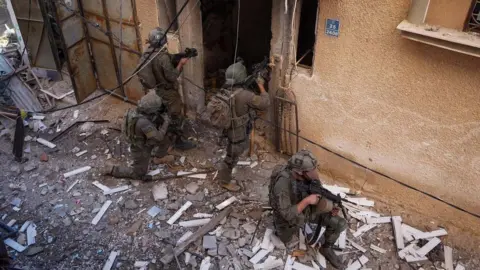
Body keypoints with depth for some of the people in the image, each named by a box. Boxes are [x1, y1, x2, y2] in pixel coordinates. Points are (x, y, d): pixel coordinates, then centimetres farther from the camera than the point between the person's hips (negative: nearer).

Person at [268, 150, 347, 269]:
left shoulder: (307, 175, -20)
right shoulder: (282, 183, -39)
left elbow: (319, 193, -3)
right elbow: (287, 215, -37)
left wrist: (330, 208, -19)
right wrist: (307, 200, -36)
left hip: (307, 209, 4)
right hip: (290, 217, -4)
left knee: (340, 224, -9)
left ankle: (326, 249, 16)